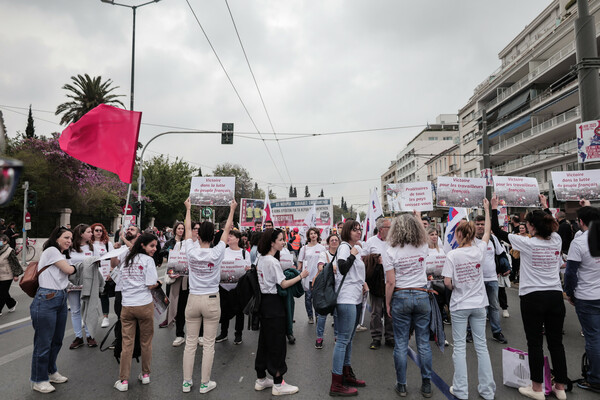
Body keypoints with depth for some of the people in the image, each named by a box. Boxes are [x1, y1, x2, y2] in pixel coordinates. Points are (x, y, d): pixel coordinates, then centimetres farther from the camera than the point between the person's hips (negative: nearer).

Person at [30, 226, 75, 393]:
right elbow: (68, 270, -10)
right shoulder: (51, 250, -10)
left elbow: (65, 275, 13)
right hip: (46, 300, -9)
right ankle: (38, 381, 18)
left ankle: (51, 372, 34)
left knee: (57, 340, 17)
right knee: (44, 343, 3)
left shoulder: (62, 255, 18)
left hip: (61, 299, 9)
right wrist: (72, 266, 9)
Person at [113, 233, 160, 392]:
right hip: (144, 305, -4)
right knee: (146, 342, 11)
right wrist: (158, 282, 7)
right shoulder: (148, 260, -7)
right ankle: (145, 375, 24)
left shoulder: (126, 259, 12)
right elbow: (151, 285, -12)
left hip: (126, 306, 4)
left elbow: (122, 281, 19)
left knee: (127, 343, 7)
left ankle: (123, 381, 12)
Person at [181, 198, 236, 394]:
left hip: (193, 299, 2)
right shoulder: (217, 253, -12)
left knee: (190, 342, 12)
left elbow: (188, 229, 9)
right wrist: (232, 210, 16)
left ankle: (186, 382, 22)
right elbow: (227, 231, 2)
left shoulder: (191, 251, -8)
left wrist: (188, 209, 23)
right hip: (211, 300, -2)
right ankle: (205, 383, 16)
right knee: (209, 344, 7)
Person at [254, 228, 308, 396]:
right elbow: (283, 284, -19)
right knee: (277, 343, 0)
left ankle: (261, 379, 27)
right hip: (274, 303, -9)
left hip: (264, 301, 9)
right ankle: (278, 385, 10)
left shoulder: (261, 259, 10)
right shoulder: (273, 261, -18)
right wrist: (301, 276, -11)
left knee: (264, 340, 16)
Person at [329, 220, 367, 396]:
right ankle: (336, 385, -2)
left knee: (349, 339, 18)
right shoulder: (344, 247, -10)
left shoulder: (356, 248, 17)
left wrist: (363, 282, 14)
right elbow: (343, 268, -24)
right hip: (346, 299, -10)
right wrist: (353, 253, -17)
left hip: (356, 299, 10)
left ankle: (347, 374, 30)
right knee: (343, 339, -8)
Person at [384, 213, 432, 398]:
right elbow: (424, 236, 24)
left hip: (401, 297, -2)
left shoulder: (390, 252, -10)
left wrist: (388, 303, 1)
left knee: (400, 344, 8)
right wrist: (418, 218, 32)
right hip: (422, 296, 3)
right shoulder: (422, 248, -2)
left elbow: (390, 282, -10)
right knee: (423, 343, 11)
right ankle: (426, 385, 20)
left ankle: (401, 386, 18)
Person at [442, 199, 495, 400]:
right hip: (478, 304, 3)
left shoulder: (452, 255, -15)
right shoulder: (479, 250, -6)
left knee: (460, 347, 6)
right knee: (481, 346, 12)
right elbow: (487, 232, 12)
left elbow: (447, 282, -16)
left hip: (459, 305, -3)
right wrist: (487, 210, 22)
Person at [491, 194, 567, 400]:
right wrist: (545, 206, 35)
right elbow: (552, 226, 25)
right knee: (556, 342, 12)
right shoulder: (556, 241, 1)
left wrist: (494, 208, 4)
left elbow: (497, 231, -5)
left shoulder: (526, 243, -13)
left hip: (533, 298, -5)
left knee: (535, 344, 3)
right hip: (555, 296, 5)